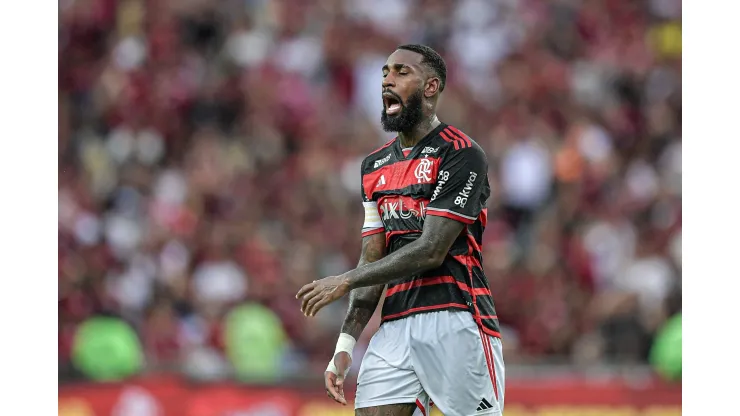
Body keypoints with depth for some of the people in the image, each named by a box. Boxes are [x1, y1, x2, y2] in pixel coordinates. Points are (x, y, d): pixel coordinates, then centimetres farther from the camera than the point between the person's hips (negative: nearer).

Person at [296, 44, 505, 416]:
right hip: (395, 327, 6)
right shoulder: (375, 166, 18)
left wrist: (345, 281, -8)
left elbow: (431, 251, -12)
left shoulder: (461, 154, -5)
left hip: (456, 321, -6)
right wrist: (346, 343, 7)